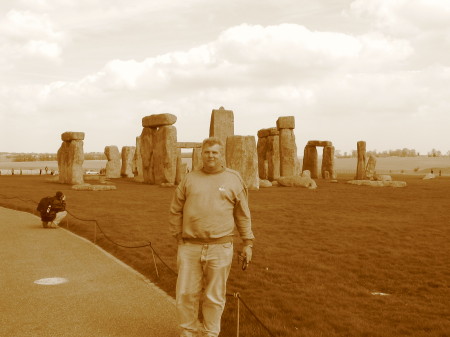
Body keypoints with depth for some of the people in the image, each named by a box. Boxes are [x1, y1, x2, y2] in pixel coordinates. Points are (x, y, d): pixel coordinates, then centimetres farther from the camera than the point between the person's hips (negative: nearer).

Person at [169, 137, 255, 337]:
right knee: (186, 294, 7)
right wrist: (178, 237, 6)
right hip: (190, 247, 2)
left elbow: (243, 215, 5)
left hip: (220, 248, -1)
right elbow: (176, 211, 10)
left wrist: (248, 243, 3)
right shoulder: (189, 179, 6)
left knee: (214, 296, 9)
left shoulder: (233, 180, 3)